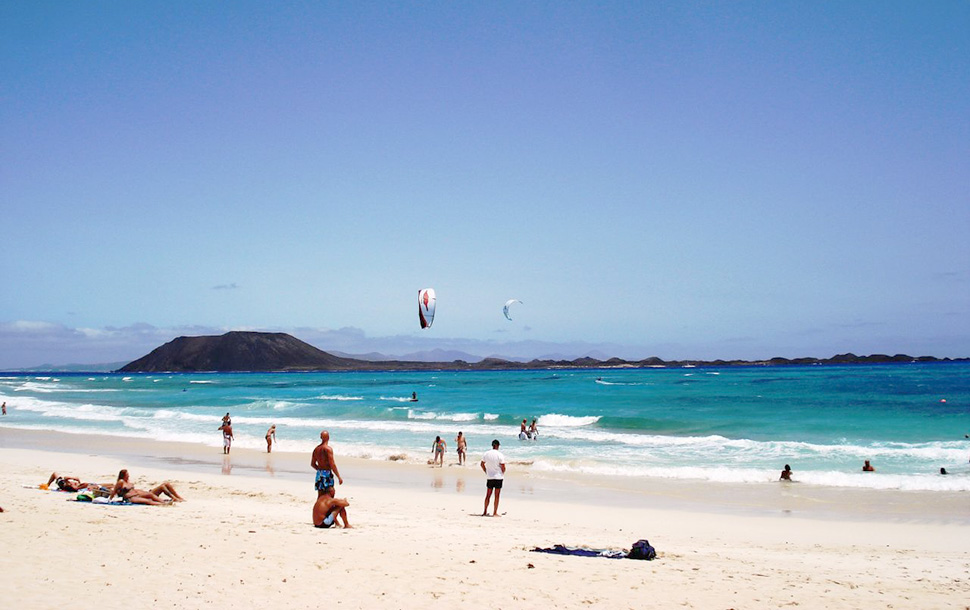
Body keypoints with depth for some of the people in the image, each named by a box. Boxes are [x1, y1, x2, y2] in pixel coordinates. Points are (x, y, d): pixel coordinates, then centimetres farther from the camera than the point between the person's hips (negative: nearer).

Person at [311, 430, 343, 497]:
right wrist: (339, 477, -13)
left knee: (320, 496, 11)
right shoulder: (328, 449, -14)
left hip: (319, 474, 8)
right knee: (329, 494, -5)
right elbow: (332, 465, -18)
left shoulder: (316, 449, 9)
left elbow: (312, 464, 17)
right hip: (327, 474, -8)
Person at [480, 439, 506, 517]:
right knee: (497, 495, 3)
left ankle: (485, 512, 18)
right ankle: (495, 513, 5)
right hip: (498, 477, -4)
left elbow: (482, 464, 8)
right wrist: (502, 473, 6)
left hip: (489, 477, 4)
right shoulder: (500, 455, -13)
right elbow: (503, 467, -13)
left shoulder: (486, 453, 0)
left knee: (488, 495, 13)